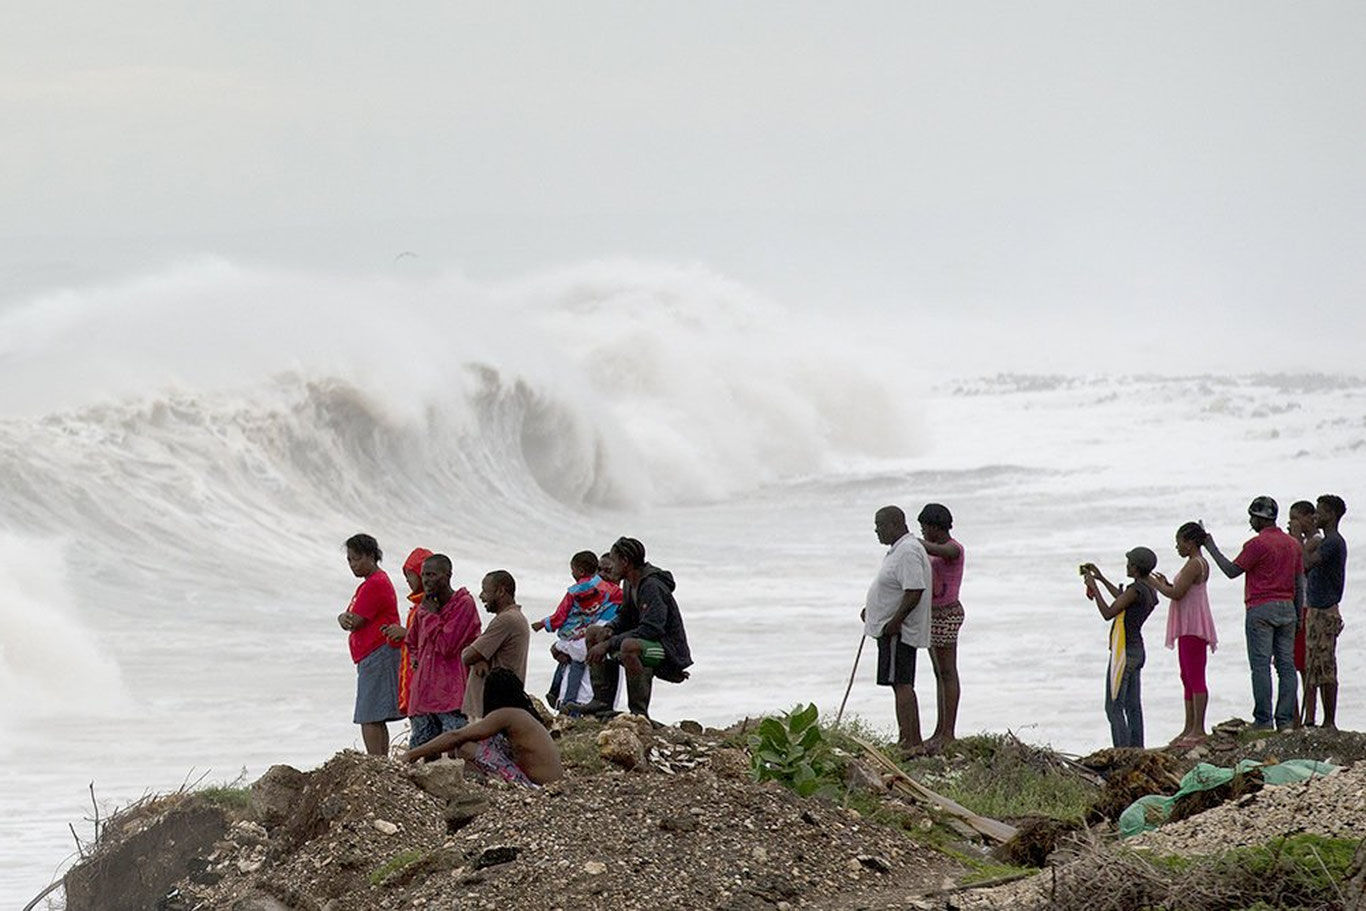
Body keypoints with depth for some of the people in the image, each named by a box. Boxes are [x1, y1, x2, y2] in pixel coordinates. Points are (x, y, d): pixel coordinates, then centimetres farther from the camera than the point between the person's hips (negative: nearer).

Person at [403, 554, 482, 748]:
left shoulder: (464, 603, -5)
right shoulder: (424, 607, 17)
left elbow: (447, 646, -13)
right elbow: (412, 642, 36)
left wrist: (431, 614, -5)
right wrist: (416, 658, 16)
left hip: (453, 695, -8)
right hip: (423, 694, 8)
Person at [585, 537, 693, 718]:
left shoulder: (652, 587, -21)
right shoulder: (630, 585, 9)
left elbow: (650, 629, -31)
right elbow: (624, 619, 20)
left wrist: (608, 644, -29)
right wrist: (608, 629, -5)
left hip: (671, 653, -11)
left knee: (629, 646, -40)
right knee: (594, 632, 11)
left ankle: (639, 712, -32)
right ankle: (601, 701, 5)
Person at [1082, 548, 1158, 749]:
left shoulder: (1136, 590, -20)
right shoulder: (1150, 588, 8)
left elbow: (1108, 613, -18)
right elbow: (1124, 600, 27)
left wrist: (1094, 588, -9)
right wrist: (1101, 579, 30)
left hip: (1124, 653, -9)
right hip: (1137, 651, 9)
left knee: (1114, 707, -6)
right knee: (1133, 707, 12)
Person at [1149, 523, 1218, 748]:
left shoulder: (1194, 565, -16)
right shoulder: (1200, 564, 16)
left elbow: (1177, 594, -20)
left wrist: (1154, 584, -8)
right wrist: (1166, 584, 11)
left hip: (1193, 628, -11)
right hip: (1189, 628, 11)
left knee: (1195, 678, -10)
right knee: (1187, 678, 13)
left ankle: (1199, 730, -11)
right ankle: (1189, 728, 17)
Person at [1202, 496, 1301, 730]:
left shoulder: (1257, 544, -10)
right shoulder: (1293, 544, 13)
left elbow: (1231, 571, -7)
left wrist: (1211, 547, 2)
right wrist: (1297, 615, 18)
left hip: (1261, 608, -6)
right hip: (1286, 607, 6)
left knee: (1260, 665, -5)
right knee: (1286, 665, 5)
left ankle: (1264, 720, -9)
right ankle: (1286, 720, 2)